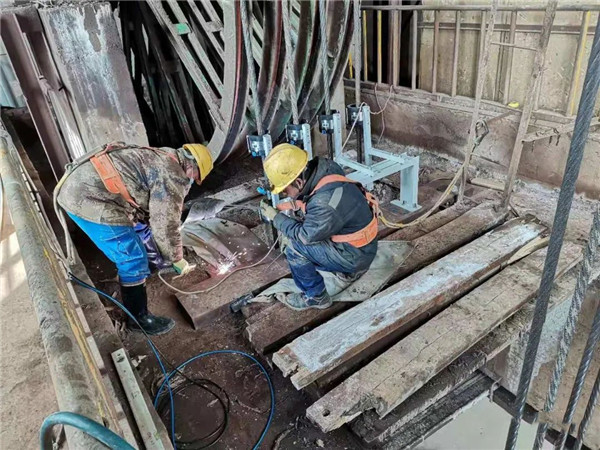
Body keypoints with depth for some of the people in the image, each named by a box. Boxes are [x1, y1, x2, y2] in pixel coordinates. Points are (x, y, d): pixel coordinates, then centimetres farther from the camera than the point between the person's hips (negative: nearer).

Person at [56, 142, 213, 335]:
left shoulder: (160, 158, 21)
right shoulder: (172, 175, -11)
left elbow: (155, 211, 30)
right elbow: (165, 223, -10)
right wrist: (177, 259, 5)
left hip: (78, 186, 11)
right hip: (89, 198, -11)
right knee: (134, 260, -2)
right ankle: (139, 318, 14)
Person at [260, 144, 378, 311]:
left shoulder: (326, 202, -35)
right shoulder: (322, 170, -10)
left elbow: (305, 235, -19)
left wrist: (276, 217, -9)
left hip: (355, 254, -9)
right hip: (354, 241, 9)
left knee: (294, 247, -16)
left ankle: (315, 297, 6)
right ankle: (348, 270, 25)